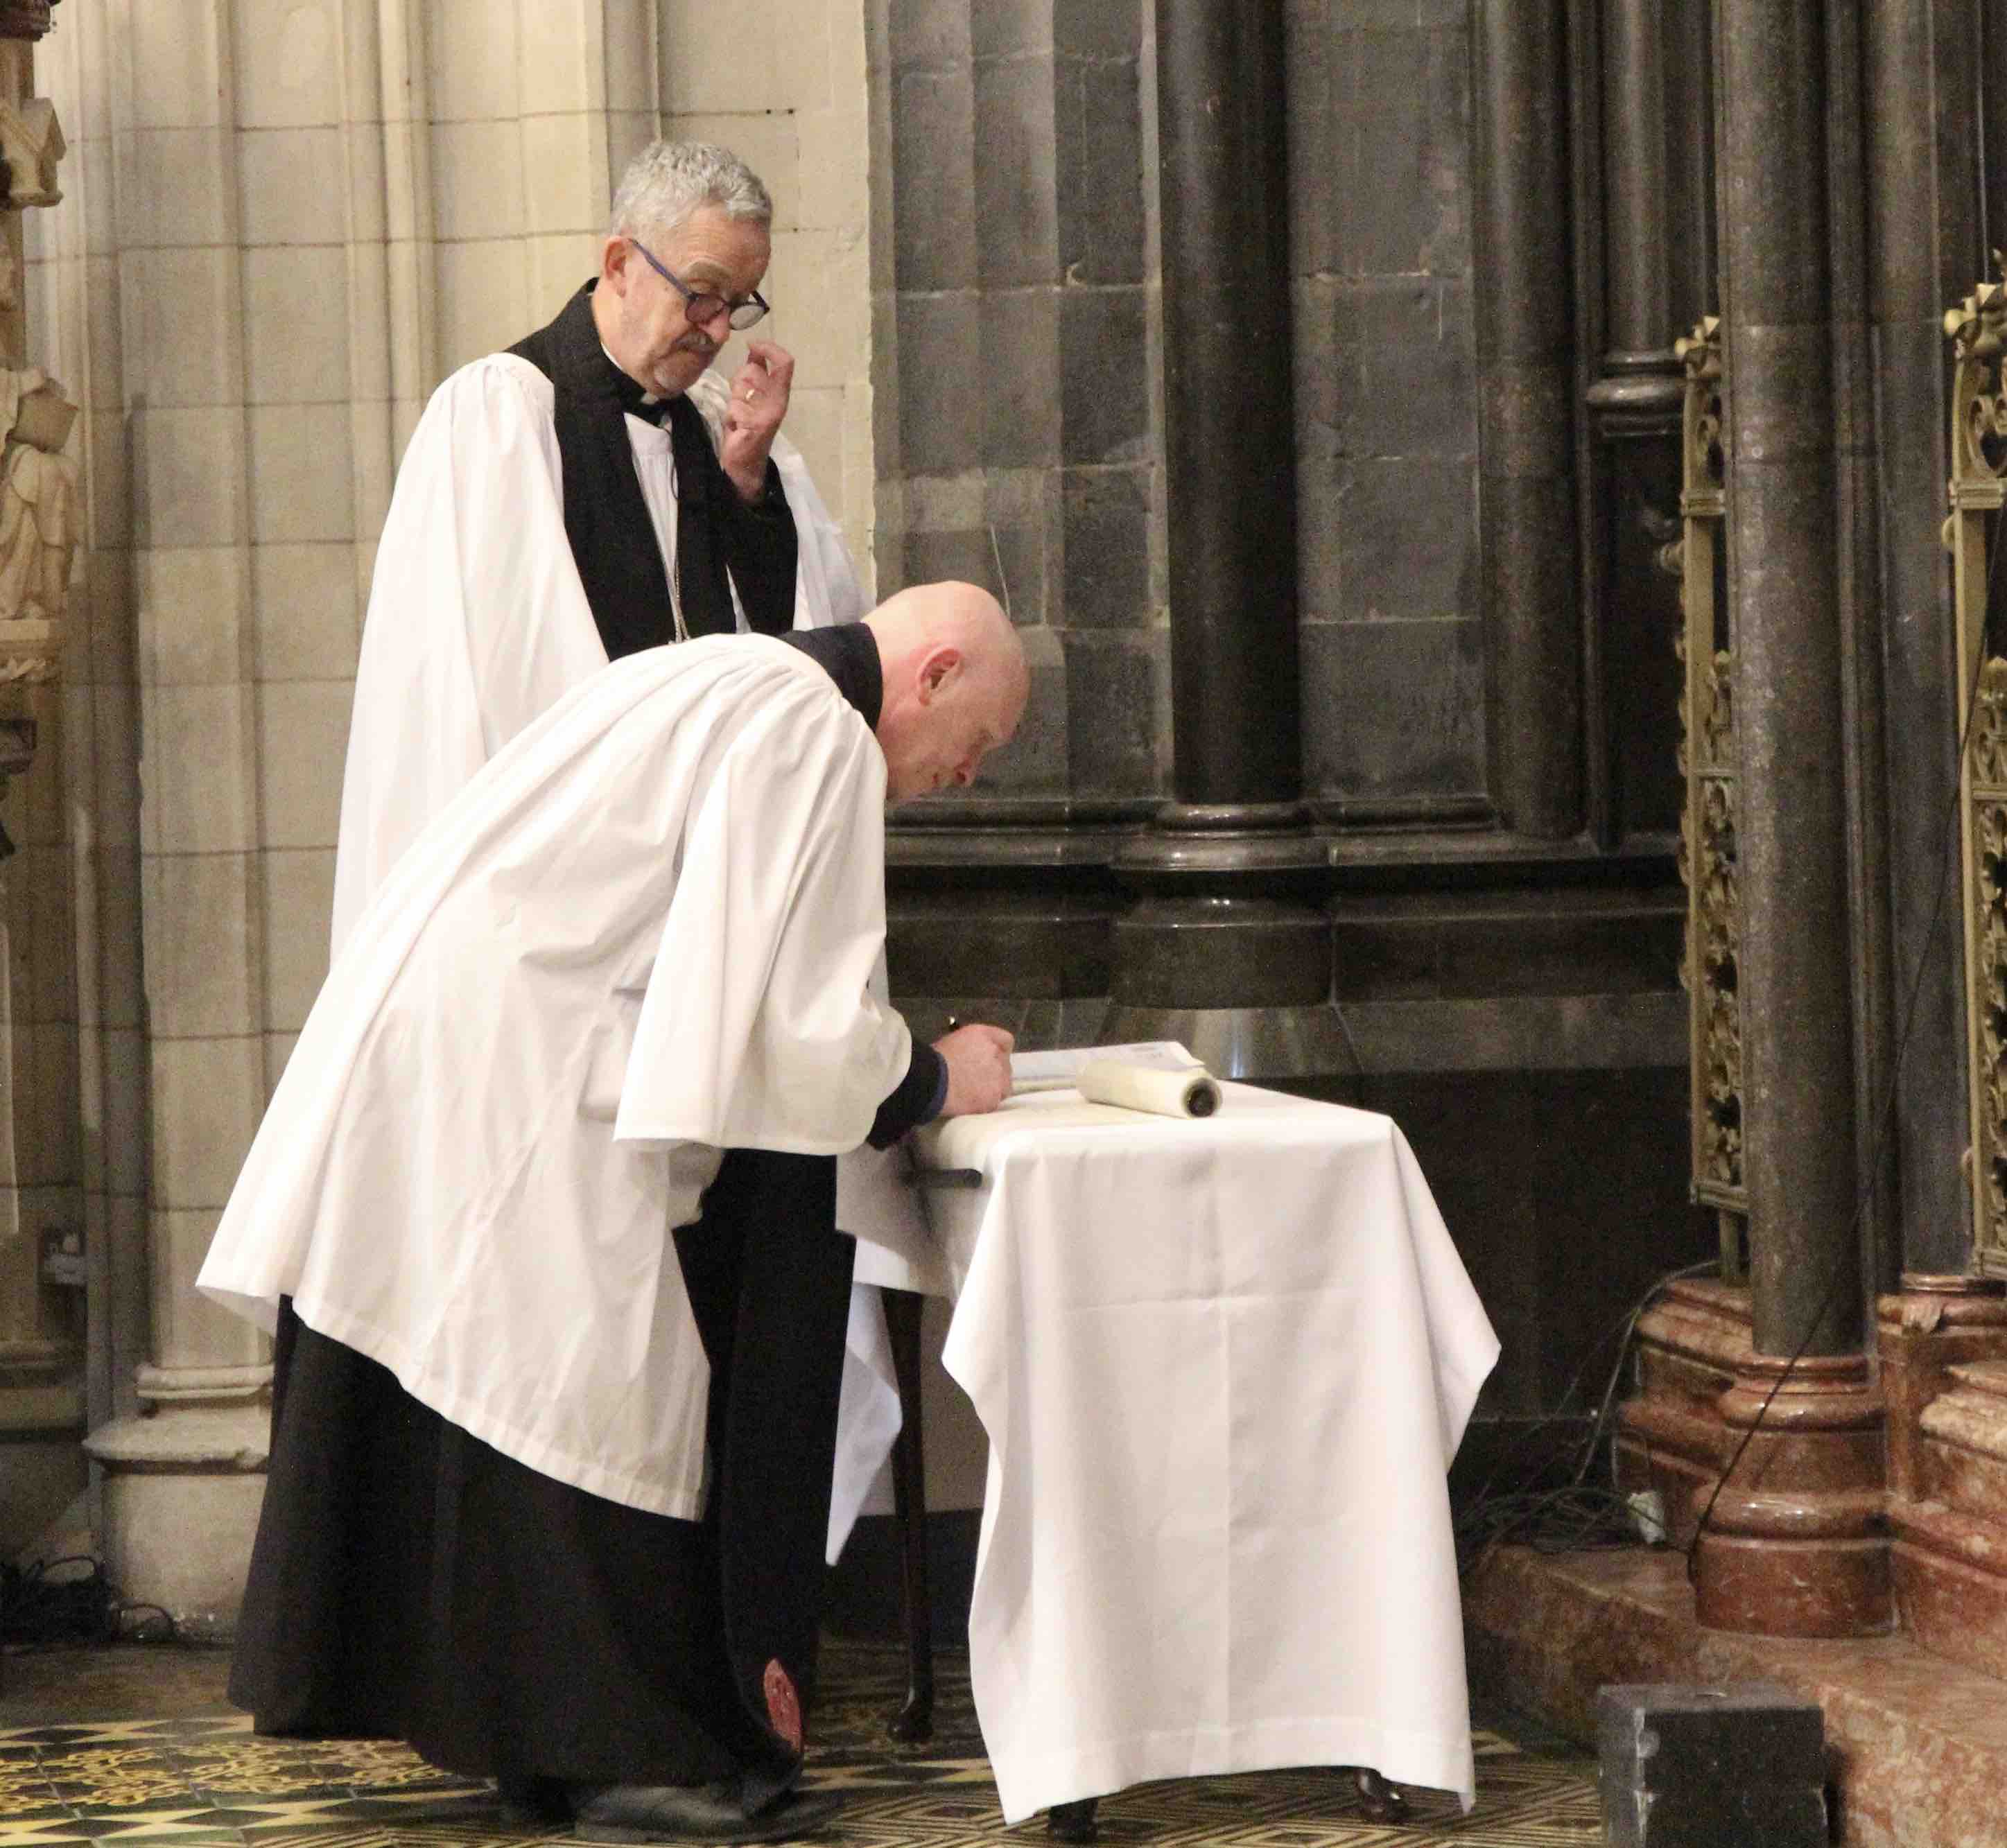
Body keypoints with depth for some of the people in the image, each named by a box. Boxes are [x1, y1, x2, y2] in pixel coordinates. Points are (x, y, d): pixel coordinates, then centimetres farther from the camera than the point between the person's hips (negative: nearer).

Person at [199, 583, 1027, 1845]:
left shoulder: (728, 684, 20)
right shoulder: (816, 733, -11)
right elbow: (795, 1009, -16)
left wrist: (902, 1065, 16)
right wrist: (935, 1082, 1)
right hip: (506, 1074, -11)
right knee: (596, 1404, -4)